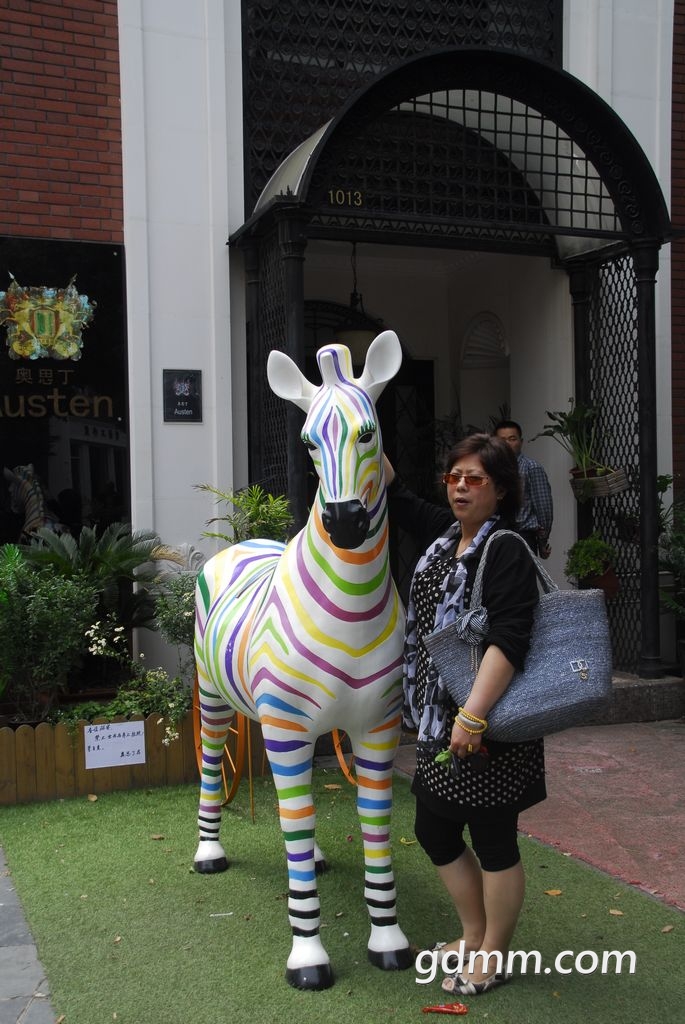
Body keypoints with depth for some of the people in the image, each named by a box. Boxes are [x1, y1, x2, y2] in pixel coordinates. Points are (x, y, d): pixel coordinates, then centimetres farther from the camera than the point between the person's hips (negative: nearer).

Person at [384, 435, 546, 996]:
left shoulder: (506, 550, -16)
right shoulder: (445, 532, 8)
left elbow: (509, 640, -25)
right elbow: (396, 495, 20)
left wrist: (473, 715, -29)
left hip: (489, 722, -9)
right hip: (440, 718, 9)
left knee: (493, 841, 7)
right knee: (435, 830, 18)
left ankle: (493, 959, 26)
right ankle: (474, 935, 38)